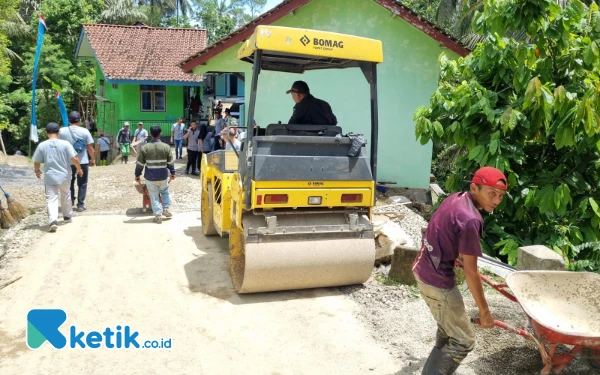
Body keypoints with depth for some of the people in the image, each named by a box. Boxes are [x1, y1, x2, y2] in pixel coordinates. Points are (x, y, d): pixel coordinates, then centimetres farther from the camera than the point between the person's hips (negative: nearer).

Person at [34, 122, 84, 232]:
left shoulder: (42, 145, -3)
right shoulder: (65, 143, -7)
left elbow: (36, 161, 3)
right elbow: (74, 158, -10)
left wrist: (37, 170, 23)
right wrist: (79, 168, 7)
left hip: (50, 177, -1)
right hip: (64, 176, 1)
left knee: (51, 199, -2)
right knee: (66, 196, 21)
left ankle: (53, 221, -18)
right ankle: (67, 216, 36)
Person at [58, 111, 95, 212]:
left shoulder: (62, 131, -4)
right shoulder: (84, 131, -9)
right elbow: (90, 148, -8)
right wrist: (93, 159, 7)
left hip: (68, 162, 2)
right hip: (83, 162, -2)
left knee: (69, 182, 22)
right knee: (82, 184, 8)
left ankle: (70, 201, 29)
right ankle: (80, 205, 7)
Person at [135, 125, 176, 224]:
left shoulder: (145, 147, -8)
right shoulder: (166, 147, -6)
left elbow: (140, 163, -3)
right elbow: (170, 162, 1)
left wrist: (137, 174, 10)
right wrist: (173, 172, 16)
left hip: (150, 177, -1)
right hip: (163, 176, 1)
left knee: (154, 196, 7)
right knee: (165, 192, 26)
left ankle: (158, 215, 8)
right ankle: (166, 209, 20)